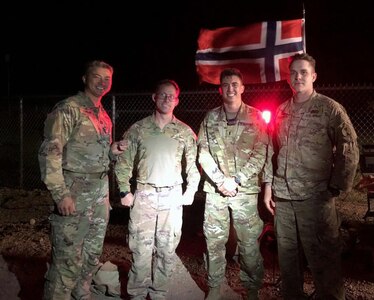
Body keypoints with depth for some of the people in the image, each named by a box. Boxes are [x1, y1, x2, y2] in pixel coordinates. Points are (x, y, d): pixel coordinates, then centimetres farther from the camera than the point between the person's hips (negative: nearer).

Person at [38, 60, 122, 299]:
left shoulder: (104, 116, 15)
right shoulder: (69, 109, -9)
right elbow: (49, 152, -16)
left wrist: (114, 151, 4)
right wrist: (60, 194, -21)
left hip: (101, 194, 8)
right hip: (75, 193, -8)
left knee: (93, 254, 16)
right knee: (68, 259, -5)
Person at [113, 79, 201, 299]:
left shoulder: (185, 132, 5)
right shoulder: (138, 129, 2)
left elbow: (192, 165, 10)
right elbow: (123, 162, 4)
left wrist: (191, 191, 2)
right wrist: (125, 191, -1)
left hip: (173, 197, 1)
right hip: (144, 195, -1)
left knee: (167, 250, 7)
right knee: (141, 249, 1)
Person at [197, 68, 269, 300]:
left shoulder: (256, 117, 2)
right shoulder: (210, 118, 7)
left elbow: (260, 153, -4)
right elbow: (203, 152, 2)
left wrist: (236, 180, -12)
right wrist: (221, 179, -11)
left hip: (246, 189, -2)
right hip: (215, 189, 2)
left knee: (249, 242, 3)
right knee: (214, 241, 7)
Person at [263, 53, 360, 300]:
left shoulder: (330, 108, -4)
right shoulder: (281, 112, 11)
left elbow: (349, 150, -6)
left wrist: (337, 187, -9)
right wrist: (268, 185, 11)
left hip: (316, 197, -5)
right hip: (283, 196, 5)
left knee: (322, 258, 1)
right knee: (287, 254, 15)